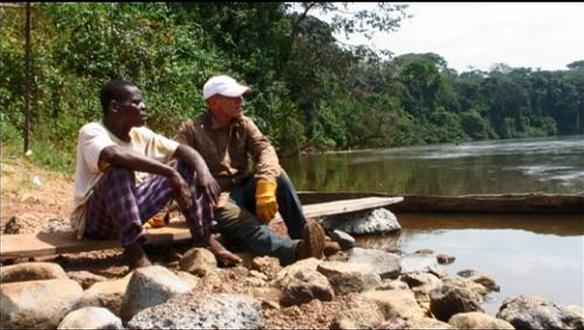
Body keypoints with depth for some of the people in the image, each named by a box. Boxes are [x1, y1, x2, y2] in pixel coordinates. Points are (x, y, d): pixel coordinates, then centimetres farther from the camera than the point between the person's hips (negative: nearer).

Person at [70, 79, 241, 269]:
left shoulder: (140, 134, 2)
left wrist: (203, 171, -20)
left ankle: (203, 238, 0)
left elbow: (182, 150, 1)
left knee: (185, 165, -1)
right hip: (93, 220, -7)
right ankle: (134, 253, -33)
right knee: (121, 170, -36)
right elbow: (114, 155, -40)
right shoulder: (91, 132, -18)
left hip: (132, 210, 7)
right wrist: (170, 172, -39)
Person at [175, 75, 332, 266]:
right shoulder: (190, 130, -4)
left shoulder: (243, 124, 8)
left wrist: (265, 184, -28)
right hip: (217, 200, -5)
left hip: (243, 191, 5)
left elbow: (265, 149, -8)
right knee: (247, 224, -35)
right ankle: (295, 250, -60)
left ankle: (301, 235, -26)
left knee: (276, 174, -22)